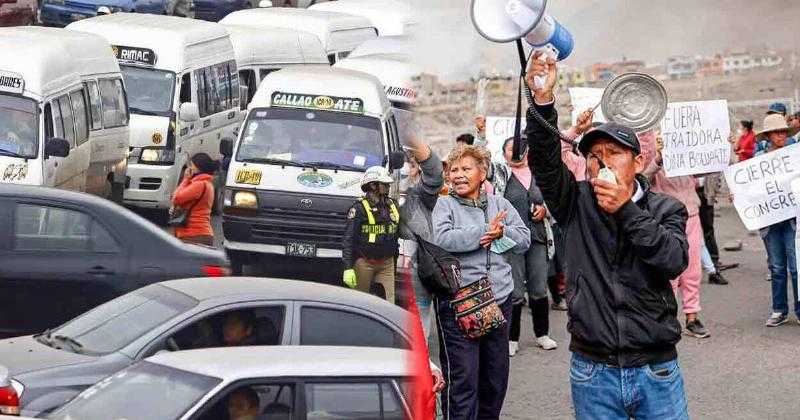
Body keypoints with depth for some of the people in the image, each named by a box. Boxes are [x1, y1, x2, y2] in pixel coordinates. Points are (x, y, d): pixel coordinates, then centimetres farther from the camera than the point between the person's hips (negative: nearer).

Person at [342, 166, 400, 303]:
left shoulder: (392, 206, 11)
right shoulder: (359, 208, -8)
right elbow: (348, 239, -12)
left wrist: (395, 259, 20)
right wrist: (348, 268, -18)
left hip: (387, 264, 5)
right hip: (364, 263, -5)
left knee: (389, 303, -4)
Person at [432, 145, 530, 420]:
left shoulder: (499, 204, 13)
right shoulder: (444, 205, 1)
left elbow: (524, 239, 7)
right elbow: (442, 239, -18)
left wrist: (501, 233, -13)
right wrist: (486, 231, -14)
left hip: (499, 299, 5)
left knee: (496, 376, 15)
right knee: (462, 379, -7)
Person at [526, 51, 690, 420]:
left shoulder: (665, 209, 3)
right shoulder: (577, 204, 3)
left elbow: (675, 261, -15)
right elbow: (544, 158, -13)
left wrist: (626, 210, -19)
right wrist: (542, 99, -27)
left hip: (656, 371, 0)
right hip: (593, 371, 1)